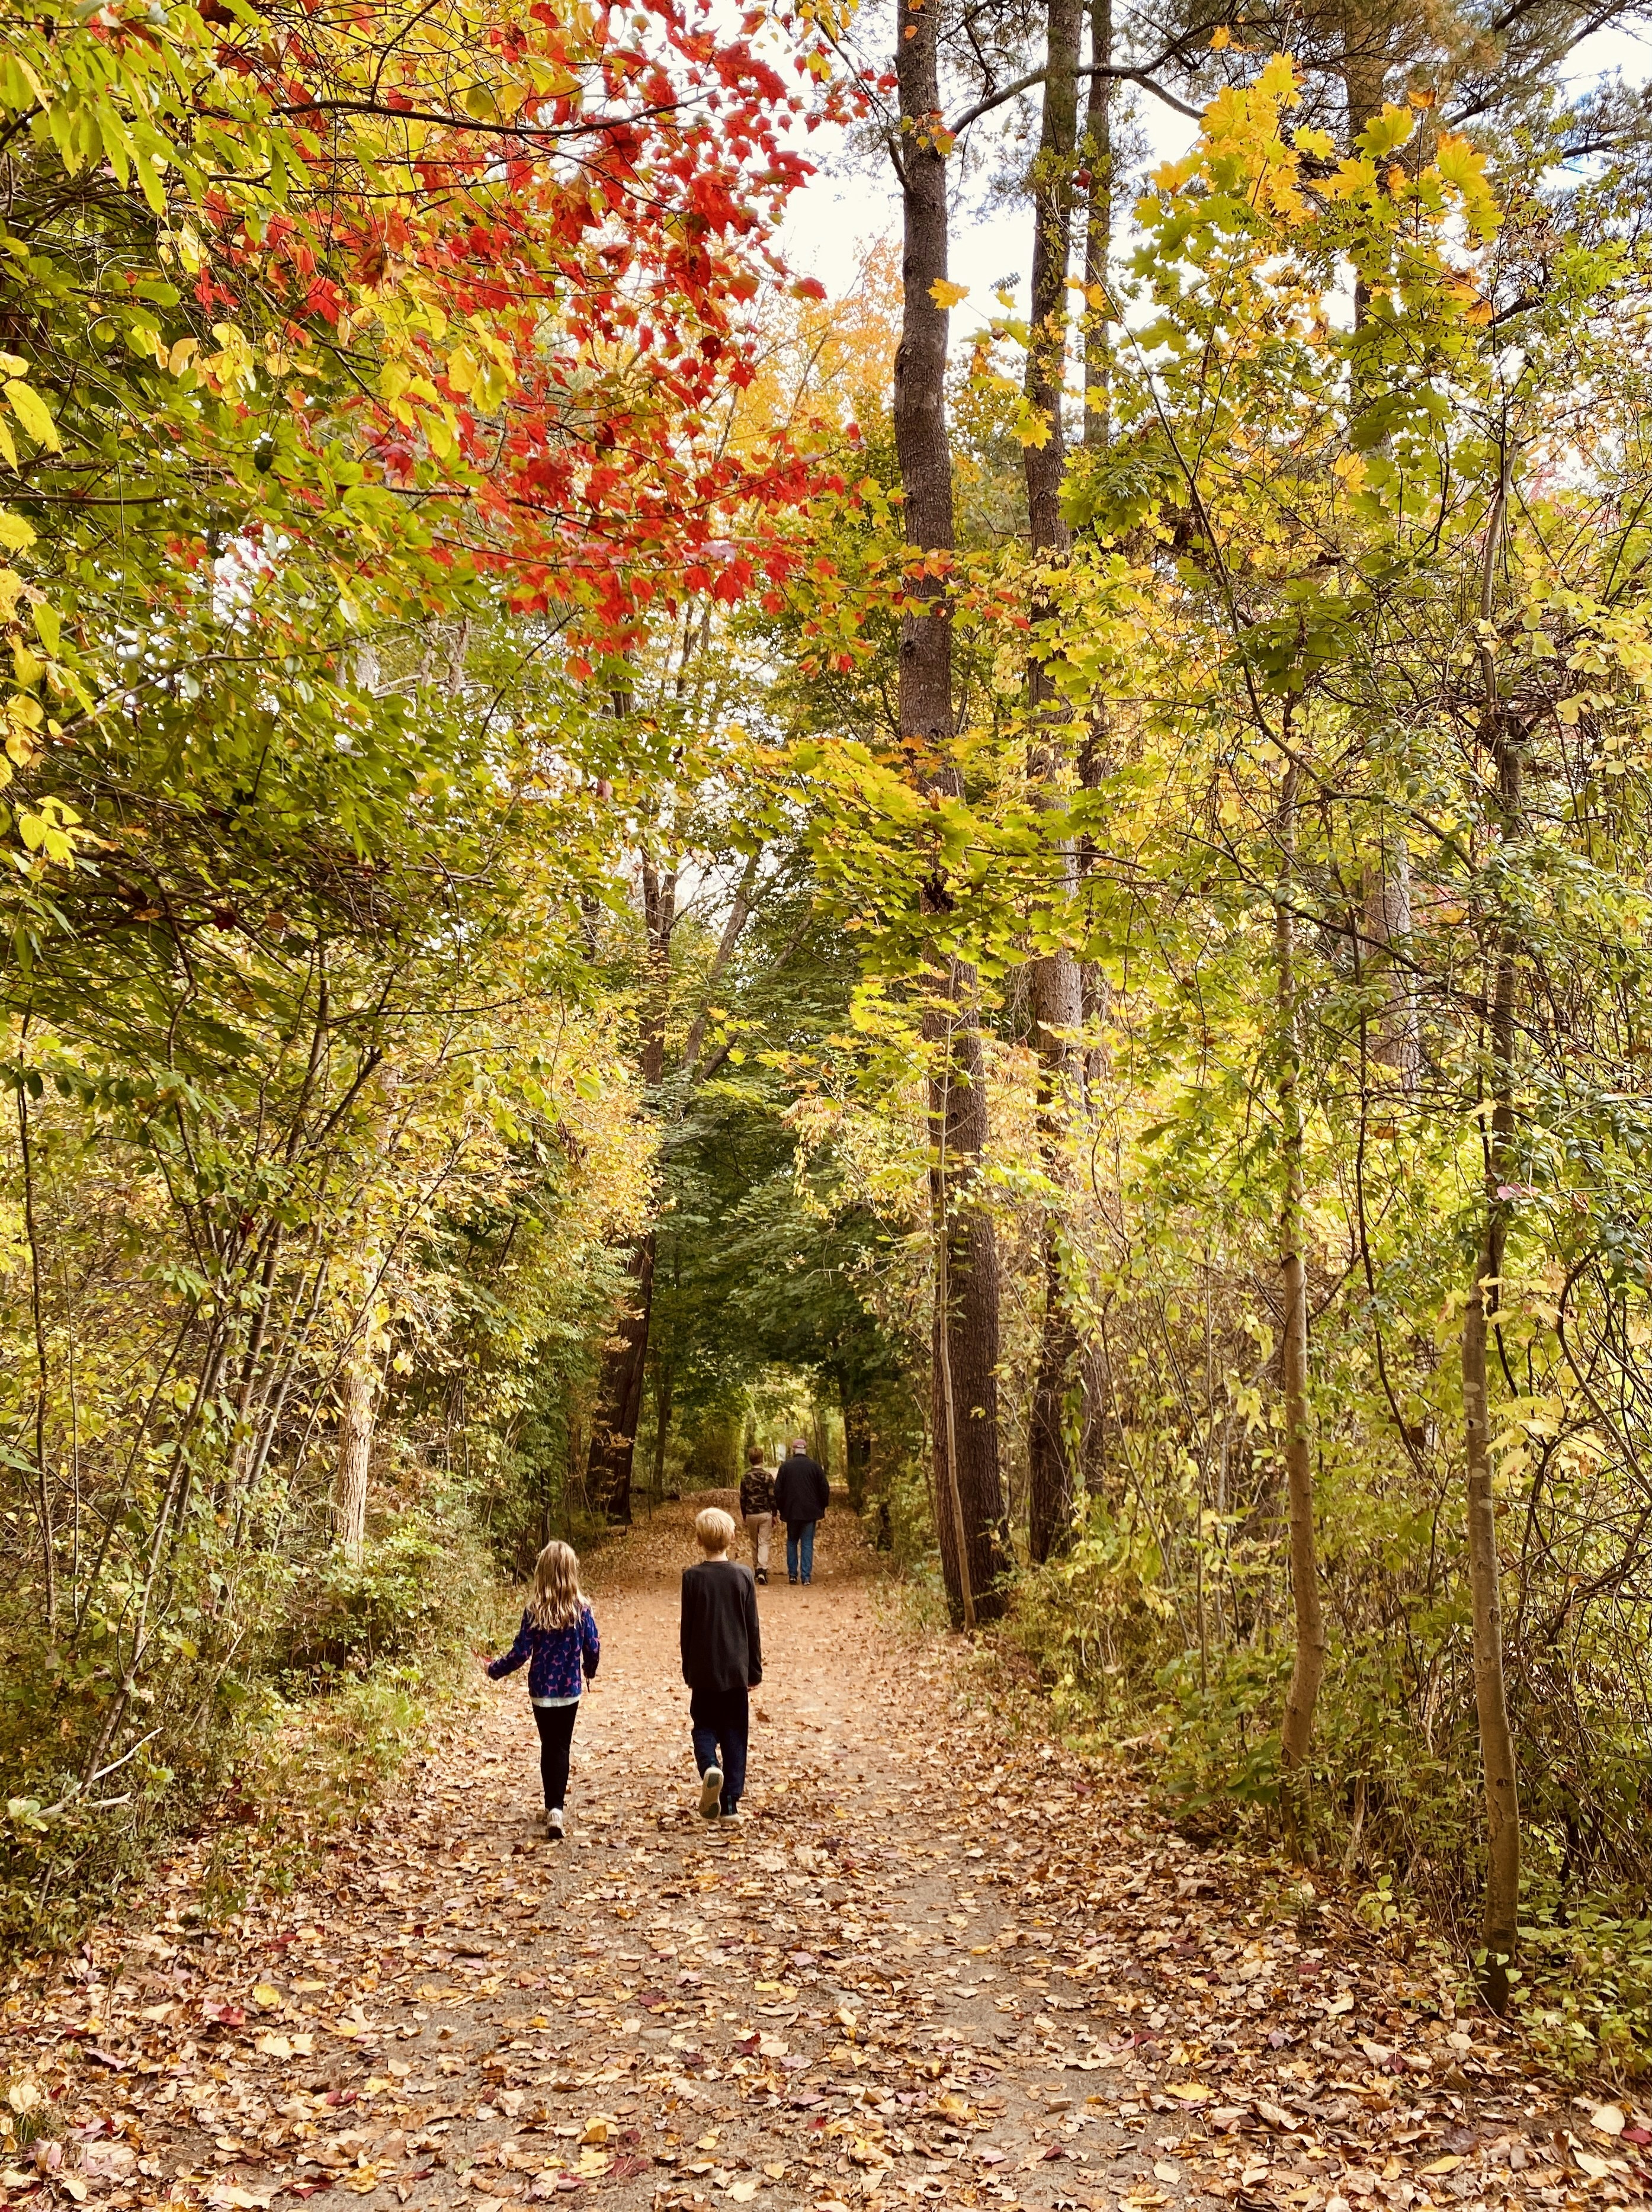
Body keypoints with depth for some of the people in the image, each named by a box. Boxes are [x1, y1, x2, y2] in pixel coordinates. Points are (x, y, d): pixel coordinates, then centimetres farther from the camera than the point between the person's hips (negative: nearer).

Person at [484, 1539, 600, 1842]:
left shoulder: (535, 1610, -11)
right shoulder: (581, 1609, -8)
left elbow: (521, 1652, -10)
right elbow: (593, 1648, -5)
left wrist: (494, 1669, 6)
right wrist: (589, 1671, 17)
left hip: (541, 1691, 0)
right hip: (570, 1690, 0)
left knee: (549, 1746, 15)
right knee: (561, 1747, 8)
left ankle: (553, 1806, 21)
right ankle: (556, 1808, -7)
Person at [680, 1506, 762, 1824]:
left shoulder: (693, 1577, -8)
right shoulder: (743, 1575, -4)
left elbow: (687, 1628, -2)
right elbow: (752, 1628, 1)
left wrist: (688, 1670, 9)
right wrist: (755, 1669, 10)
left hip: (704, 1669, -1)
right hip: (736, 1669, 1)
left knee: (704, 1726, 14)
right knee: (734, 1734, 9)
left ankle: (710, 1767, -15)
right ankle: (730, 1804, 8)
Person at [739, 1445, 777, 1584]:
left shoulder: (745, 1477, 2)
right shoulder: (767, 1476, -6)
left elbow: (742, 1499, 5)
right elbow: (772, 1497, -5)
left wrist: (744, 1517, 14)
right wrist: (774, 1515, 5)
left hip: (750, 1514, 2)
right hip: (765, 1514, -2)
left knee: (754, 1544, 15)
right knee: (764, 1543, -2)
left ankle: (757, 1570, 21)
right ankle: (763, 1570, -17)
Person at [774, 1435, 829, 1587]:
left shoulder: (785, 1467, -3)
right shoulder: (815, 1466, -3)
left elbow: (778, 1491, 2)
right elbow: (824, 1489, 0)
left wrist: (780, 1509, 14)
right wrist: (822, 1507, 13)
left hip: (791, 1511, 0)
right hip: (810, 1512, 0)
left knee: (792, 1542, 15)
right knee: (807, 1544, 3)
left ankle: (792, 1574, 13)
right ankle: (807, 1577, -1)